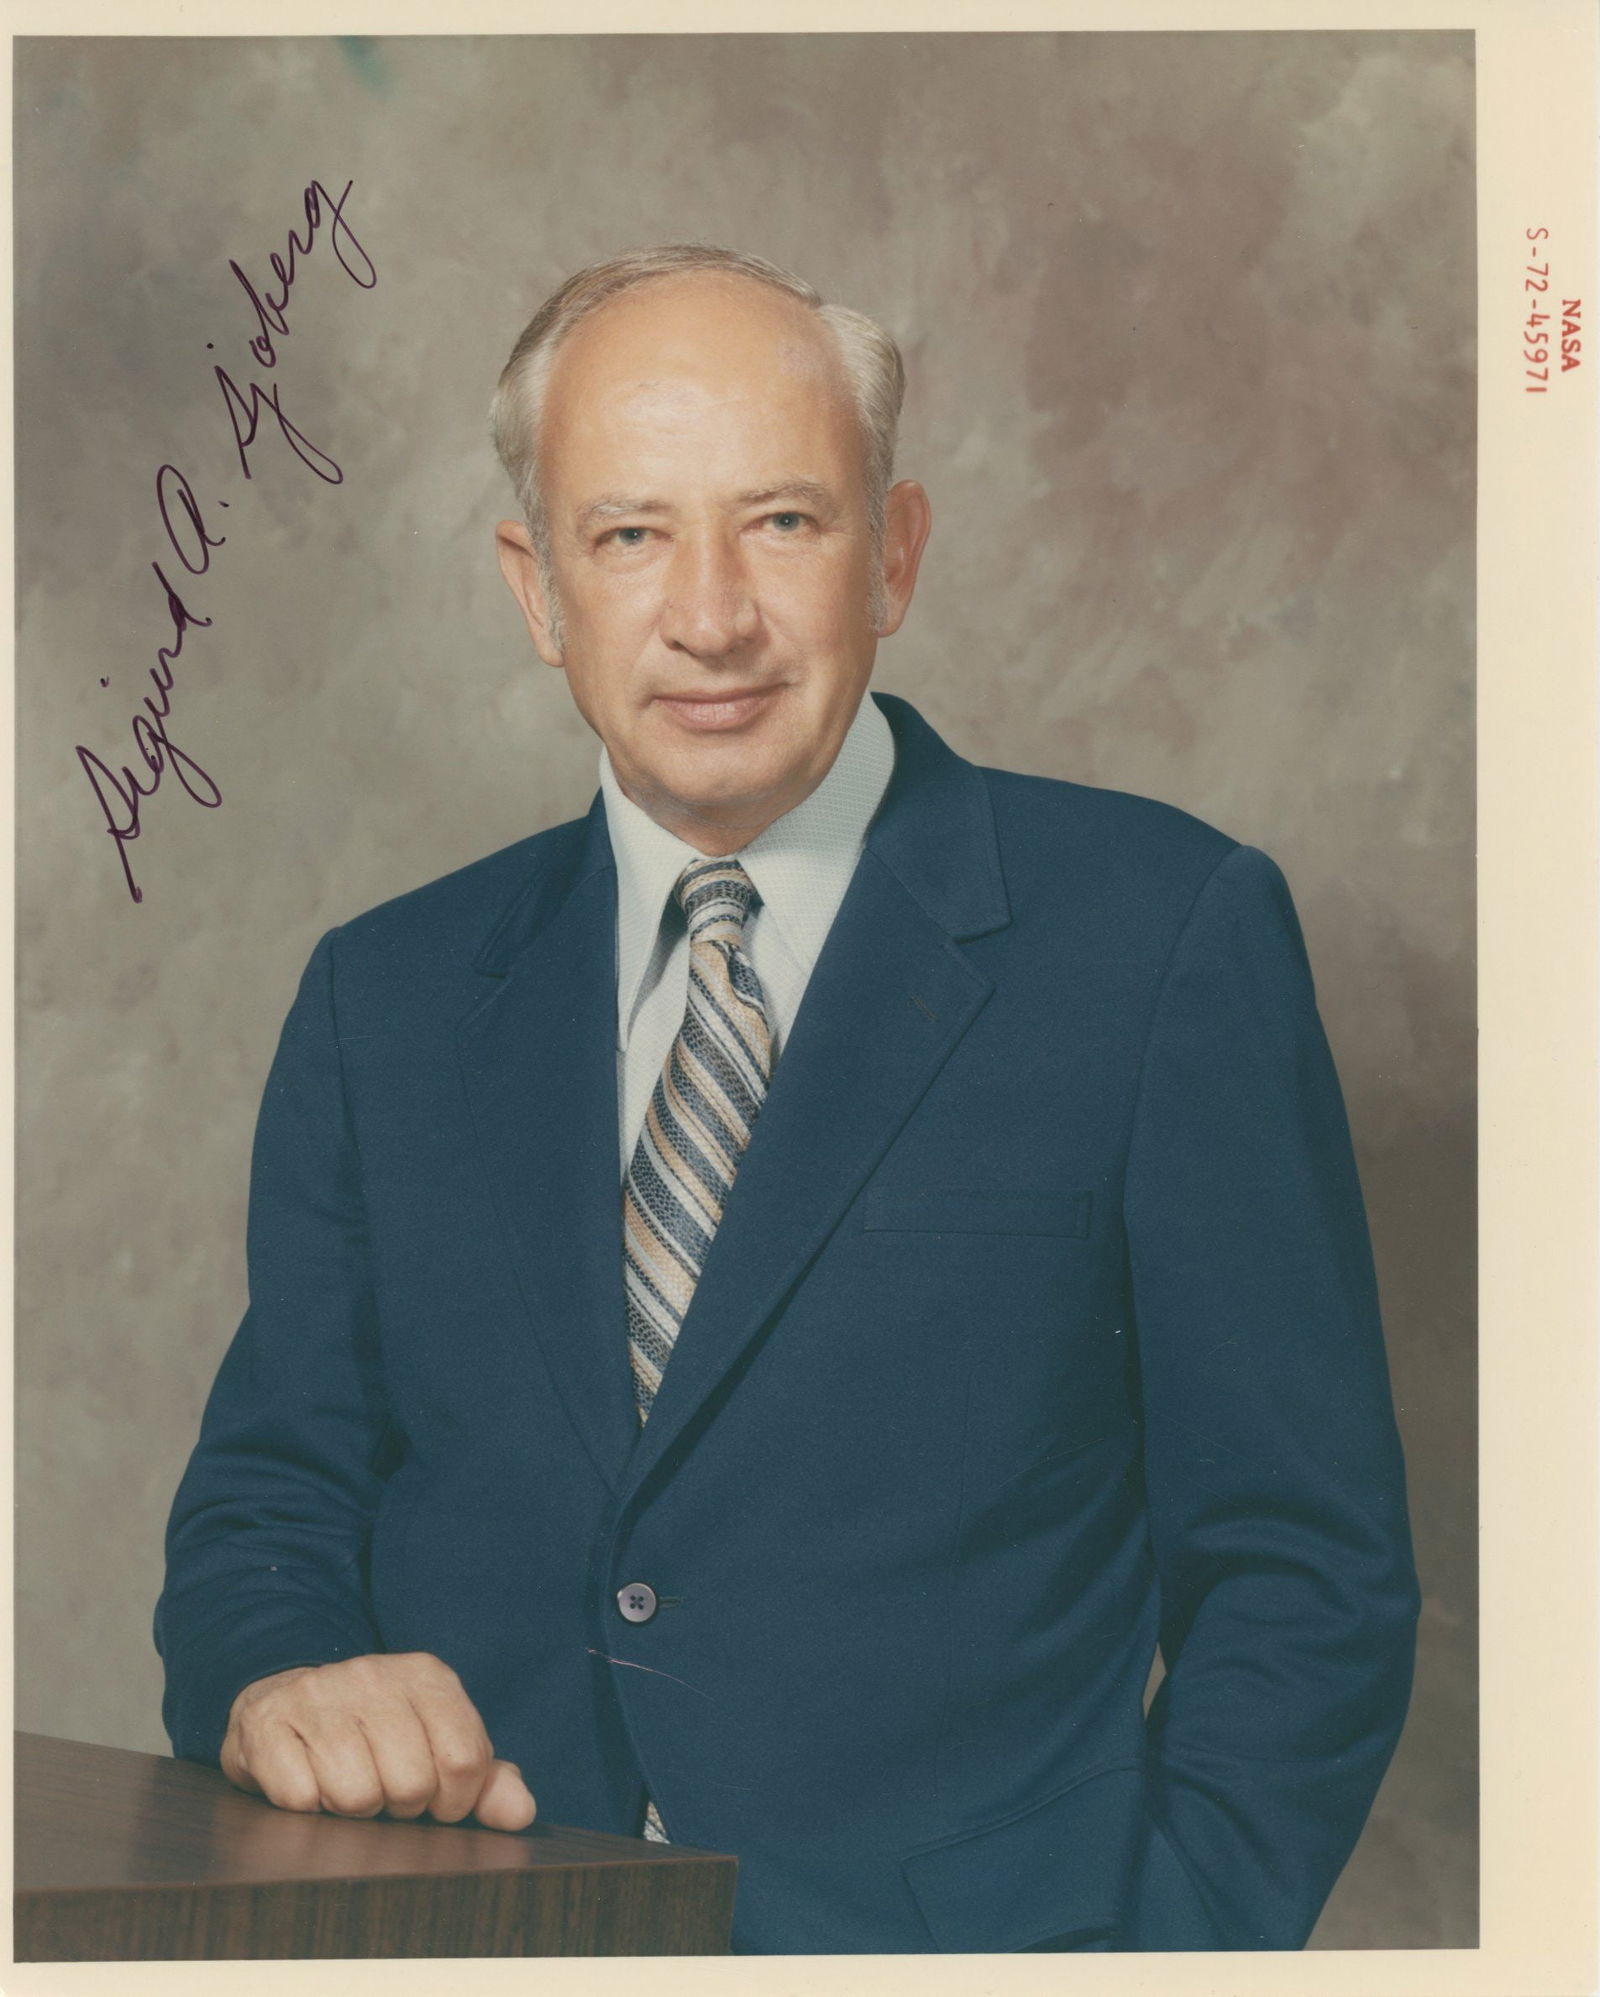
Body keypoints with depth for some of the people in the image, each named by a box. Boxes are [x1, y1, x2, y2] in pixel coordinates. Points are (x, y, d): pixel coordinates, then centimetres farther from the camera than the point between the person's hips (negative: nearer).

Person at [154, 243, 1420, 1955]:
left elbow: (1304, 1573, 2)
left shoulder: (1166, 935, 2)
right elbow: (266, 1494, 15)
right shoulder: (388, 1000, 14)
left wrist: (1151, 1948, -12)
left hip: (950, 1933, -1)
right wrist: (276, 1683, -8)